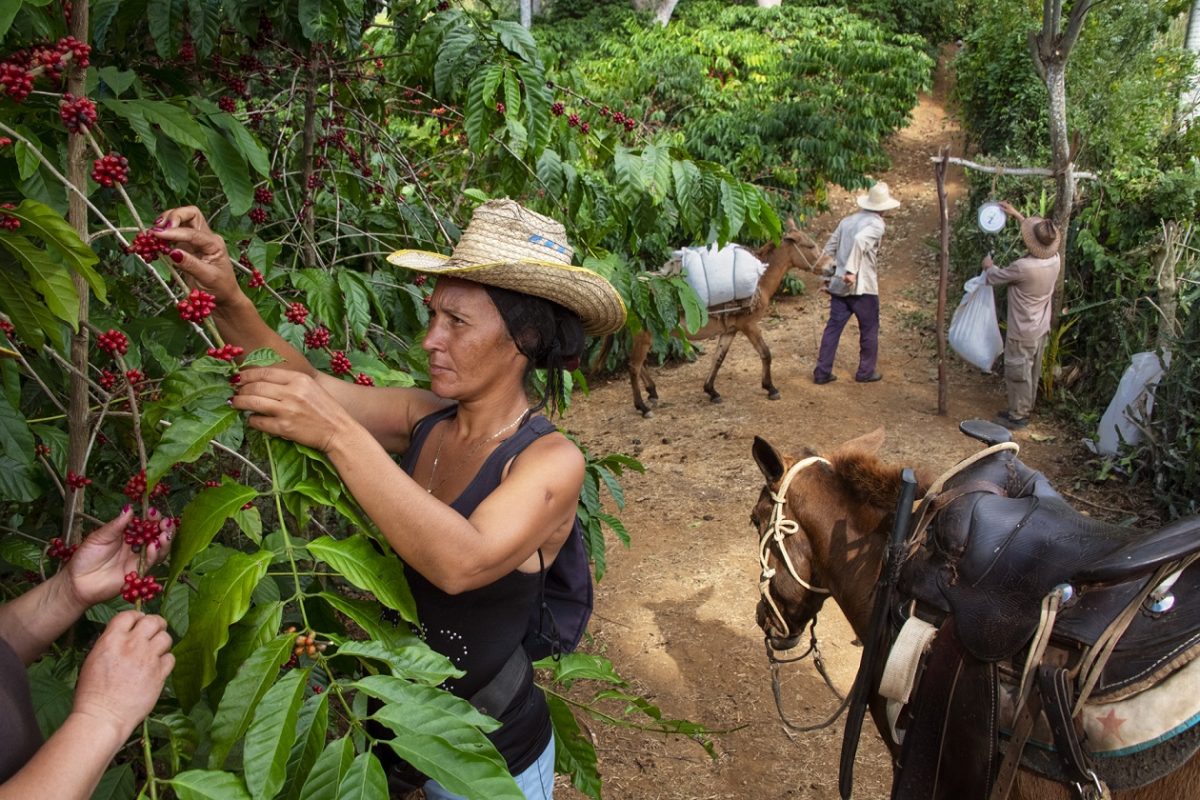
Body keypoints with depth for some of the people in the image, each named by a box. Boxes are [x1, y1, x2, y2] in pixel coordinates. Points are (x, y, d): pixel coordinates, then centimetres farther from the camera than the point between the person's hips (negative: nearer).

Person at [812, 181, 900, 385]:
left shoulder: (848, 220, 11)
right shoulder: (877, 225, -10)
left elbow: (829, 247, 12)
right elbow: (860, 240, -30)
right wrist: (851, 270, -31)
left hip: (839, 284, 6)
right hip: (862, 286, -6)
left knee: (833, 326, 8)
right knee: (869, 329, 10)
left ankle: (822, 372, 7)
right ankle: (866, 372, 18)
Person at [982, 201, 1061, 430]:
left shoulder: (1023, 267, -33)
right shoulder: (1054, 258, -10)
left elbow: (995, 277, -14)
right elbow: (1042, 236, 12)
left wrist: (988, 265, 9)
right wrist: (1016, 214, 16)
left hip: (1022, 332, -7)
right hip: (1041, 329, 8)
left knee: (1018, 374, 10)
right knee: (1032, 372, 23)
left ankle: (1017, 416, 24)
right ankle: (1025, 408, 40)